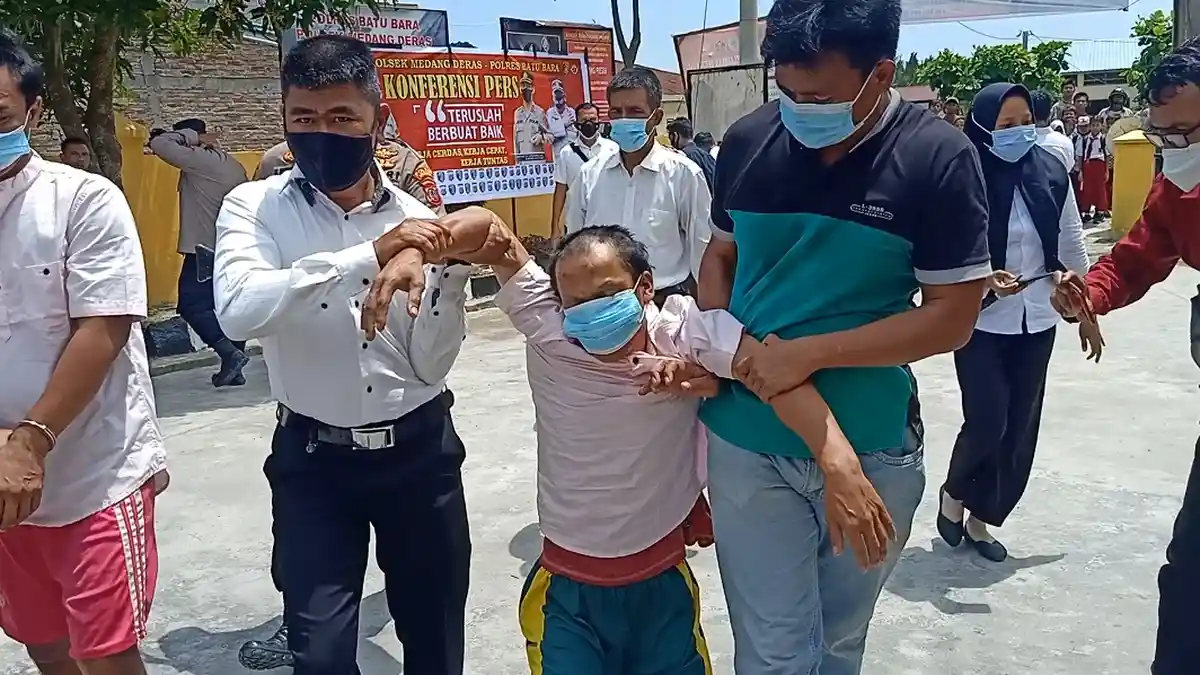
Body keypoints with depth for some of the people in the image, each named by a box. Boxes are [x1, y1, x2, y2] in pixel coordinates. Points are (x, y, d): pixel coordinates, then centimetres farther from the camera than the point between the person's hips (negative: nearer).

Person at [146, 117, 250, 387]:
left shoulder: (199, 159, -11)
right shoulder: (235, 165, 14)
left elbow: (159, 144, -14)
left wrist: (190, 137, -2)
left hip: (205, 248, -8)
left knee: (192, 306, -4)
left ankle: (230, 353, -13)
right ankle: (234, 368, 9)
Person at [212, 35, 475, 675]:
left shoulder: (416, 220, -4)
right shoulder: (254, 208, -7)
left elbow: (430, 364, -7)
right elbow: (239, 310, -28)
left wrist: (451, 271, -21)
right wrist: (367, 257, -36)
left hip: (420, 451, 2)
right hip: (314, 459, -1)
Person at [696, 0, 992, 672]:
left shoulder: (940, 158, -10)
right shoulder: (748, 142, -2)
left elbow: (952, 316, -10)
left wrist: (809, 352, -17)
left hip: (873, 448, -1)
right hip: (747, 441, 1)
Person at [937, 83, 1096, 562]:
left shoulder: (1051, 171, -1)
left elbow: (1071, 241, 8)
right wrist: (984, 280, -27)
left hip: (1037, 321, 5)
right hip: (981, 321, -4)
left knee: (1020, 426, 8)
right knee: (988, 421, -7)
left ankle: (981, 518, 25)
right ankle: (953, 492, 24)